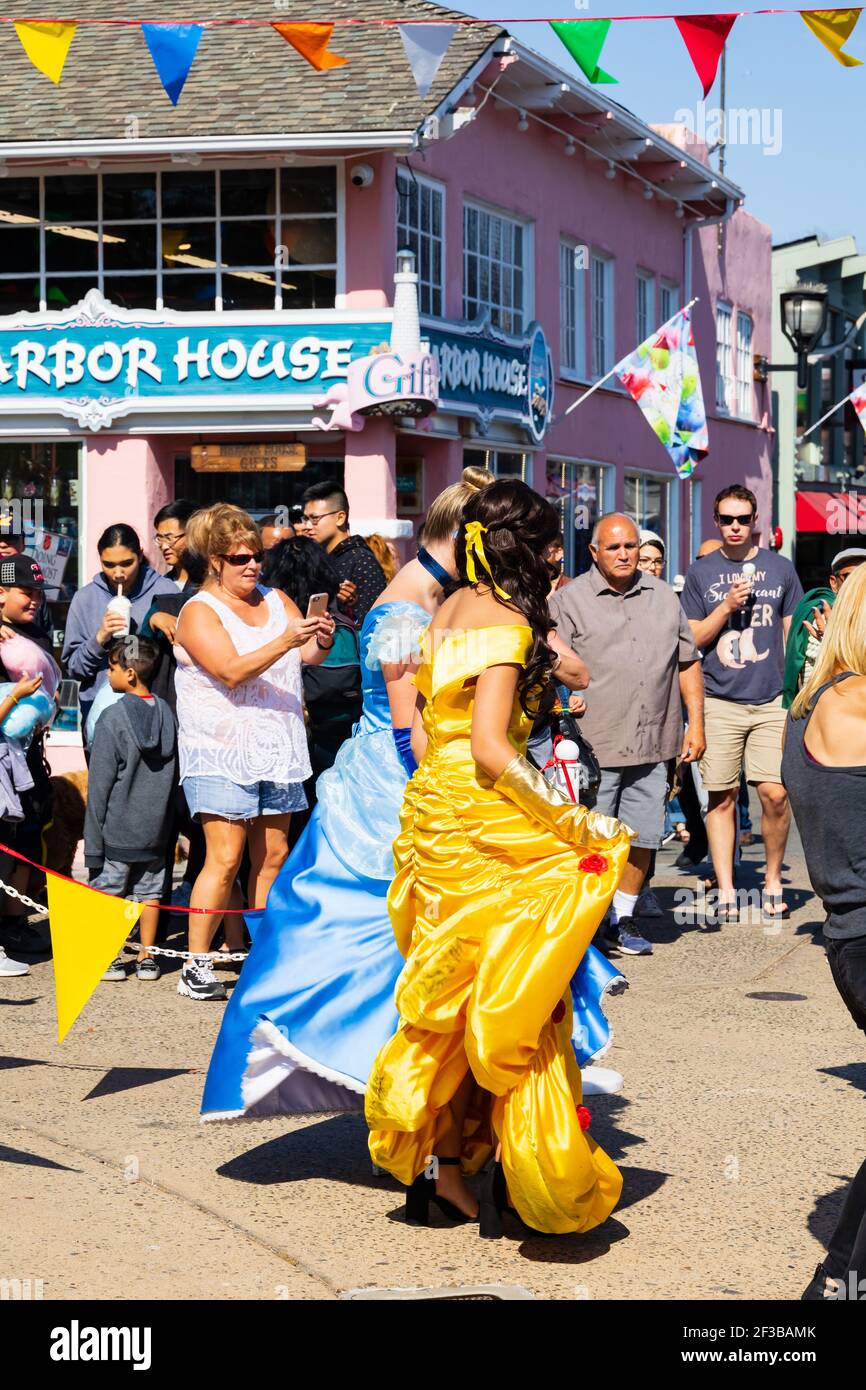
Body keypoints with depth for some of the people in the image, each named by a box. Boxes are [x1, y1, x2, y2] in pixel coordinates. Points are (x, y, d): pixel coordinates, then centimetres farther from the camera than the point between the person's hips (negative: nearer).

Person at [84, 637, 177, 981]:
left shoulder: (112, 717, -15)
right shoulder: (166, 713, 1)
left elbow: (100, 784, -12)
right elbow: (172, 775, 9)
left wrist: (93, 840, -8)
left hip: (117, 828, -5)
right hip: (154, 828, 5)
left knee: (108, 890, 5)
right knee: (149, 890, 12)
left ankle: (112, 959, 7)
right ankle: (147, 958, 15)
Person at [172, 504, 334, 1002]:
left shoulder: (277, 601, 13)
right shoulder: (200, 612, -4)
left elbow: (307, 656, 4)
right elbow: (233, 669, -18)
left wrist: (320, 641, -19)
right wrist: (285, 641, -29)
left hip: (277, 750, 6)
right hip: (222, 753, -6)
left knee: (273, 855, 5)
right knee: (225, 857, -11)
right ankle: (196, 964, -5)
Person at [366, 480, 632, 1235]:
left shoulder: (452, 609, 11)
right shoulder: (505, 622, -15)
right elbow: (490, 747, -23)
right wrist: (575, 820, -19)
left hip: (432, 809, 9)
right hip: (486, 821, -9)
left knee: (453, 999, 15)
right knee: (513, 995, 0)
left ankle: (435, 1158, 18)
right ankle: (519, 1172, 4)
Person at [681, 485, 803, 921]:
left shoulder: (779, 568, 9)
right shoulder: (700, 572, 8)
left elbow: (794, 633, 13)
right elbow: (692, 639, 6)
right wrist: (727, 606, -9)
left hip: (772, 700, 0)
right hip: (719, 702, 0)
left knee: (775, 793, -9)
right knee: (721, 797, 0)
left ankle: (773, 880, 10)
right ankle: (725, 891, 7)